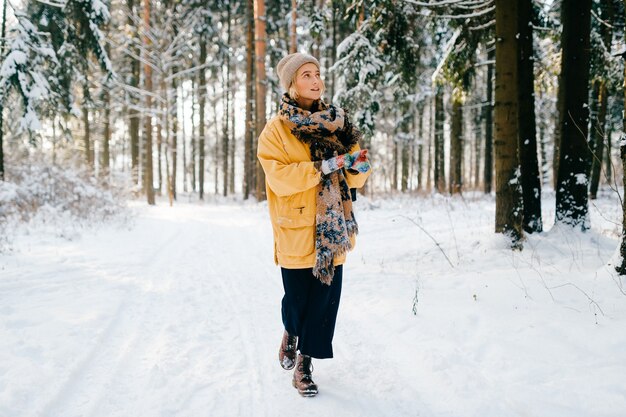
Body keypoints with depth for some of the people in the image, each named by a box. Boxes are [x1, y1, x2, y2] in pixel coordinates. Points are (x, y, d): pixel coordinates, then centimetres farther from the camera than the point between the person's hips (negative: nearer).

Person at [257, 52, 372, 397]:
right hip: (296, 230, -3)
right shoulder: (276, 129, -3)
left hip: (331, 230, 4)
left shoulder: (336, 123, 10)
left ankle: (305, 364, 19)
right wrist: (323, 167, -23)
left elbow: (352, 178, 10)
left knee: (325, 299, 3)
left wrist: (360, 166, -13)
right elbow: (279, 177, -16)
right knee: (298, 298, 3)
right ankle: (291, 333, 38)